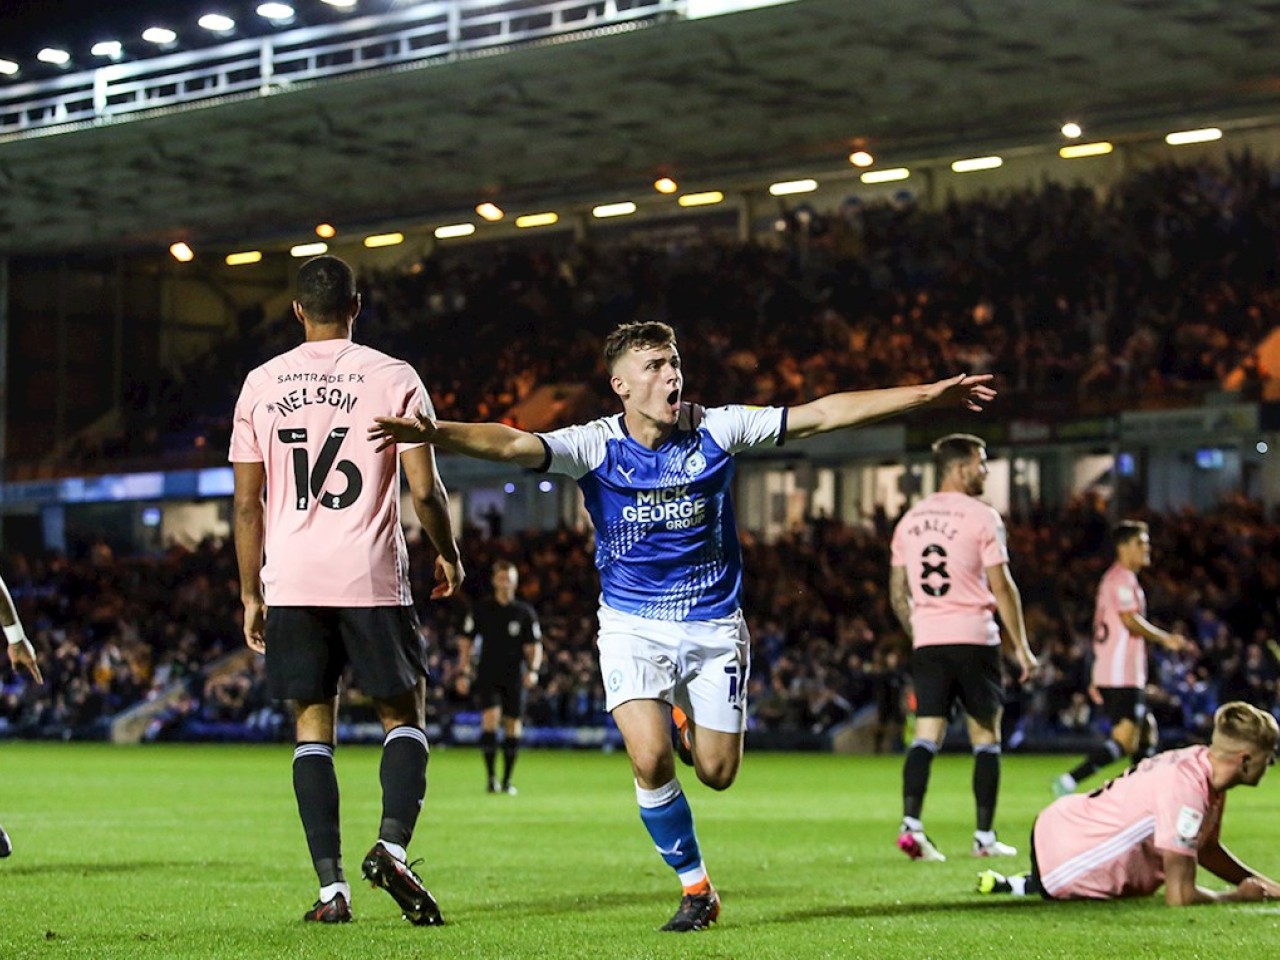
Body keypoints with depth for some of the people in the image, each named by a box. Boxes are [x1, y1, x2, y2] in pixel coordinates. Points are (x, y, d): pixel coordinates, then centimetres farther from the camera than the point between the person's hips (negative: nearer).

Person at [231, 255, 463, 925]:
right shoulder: (393, 378, -1)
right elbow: (424, 491, -5)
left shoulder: (260, 385, 7)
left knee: (313, 721, 7)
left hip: (290, 581, 2)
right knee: (404, 713, 11)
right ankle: (392, 845, -11)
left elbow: (247, 504, 7)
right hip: (372, 579, -2)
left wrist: (250, 596, 14)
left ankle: (331, 885, -1)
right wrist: (449, 555, 13)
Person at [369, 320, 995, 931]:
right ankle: (696, 888, 2)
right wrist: (436, 433, -46)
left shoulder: (715, 430, -7)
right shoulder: (595, 446, -12)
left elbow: (824, 414, -7)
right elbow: (513, 444, -27)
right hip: (633, 625, -1)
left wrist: (930, 394, -9)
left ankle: (690, 716, 38)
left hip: (714, 623, 2)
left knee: (716, 772, 1)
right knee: (651, 762, -19)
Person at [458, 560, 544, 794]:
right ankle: (490, 777, -15)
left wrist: (533, 670, -9)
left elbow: (534, 646, 8)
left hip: (514, 678, 1)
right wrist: (464, 673, 0)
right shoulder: (481, 610, 5)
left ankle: (506, 780, 13)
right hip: (487, 676, -1)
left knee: (513, 728, 2)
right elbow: (466, 643, 9)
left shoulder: (525, 613, 6)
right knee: (490, 720, -19)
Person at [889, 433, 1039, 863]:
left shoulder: (910, 519, 11)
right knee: (986, 737, 5)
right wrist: (1021, 646, -2)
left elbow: (897, 591, 14)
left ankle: (910, 824, -13)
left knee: (927, 735, 2)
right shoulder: (981, 516, -6)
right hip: (973, 638, -4)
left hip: (927, 640, 4)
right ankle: (985, 836, 6)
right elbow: (1002, 587, -7)